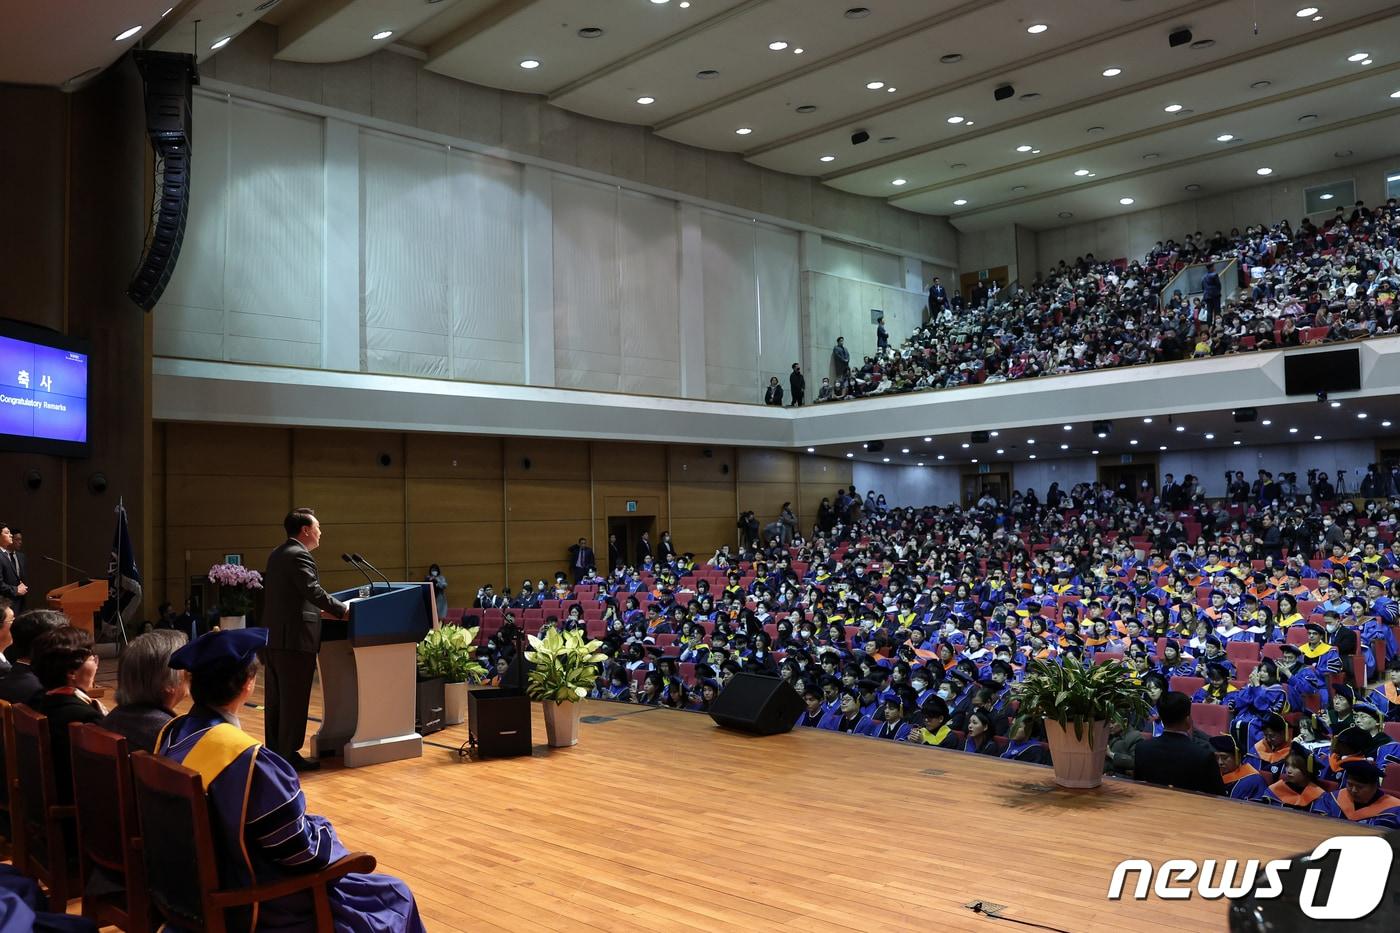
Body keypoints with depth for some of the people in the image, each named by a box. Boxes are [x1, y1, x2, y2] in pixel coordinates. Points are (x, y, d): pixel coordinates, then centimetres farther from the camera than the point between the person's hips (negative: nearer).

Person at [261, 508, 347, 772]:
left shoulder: (277, 555, 16)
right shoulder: (299, 556, -15)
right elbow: (314, 592, -23)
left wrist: (319, 610, 24)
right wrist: (343, 611, -15)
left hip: (273, 637, 10)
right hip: (294, 639, -10)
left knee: (276, 699, 14)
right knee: (294, 700, -2)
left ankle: (274, 751, 21)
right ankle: (289, 756, 2)